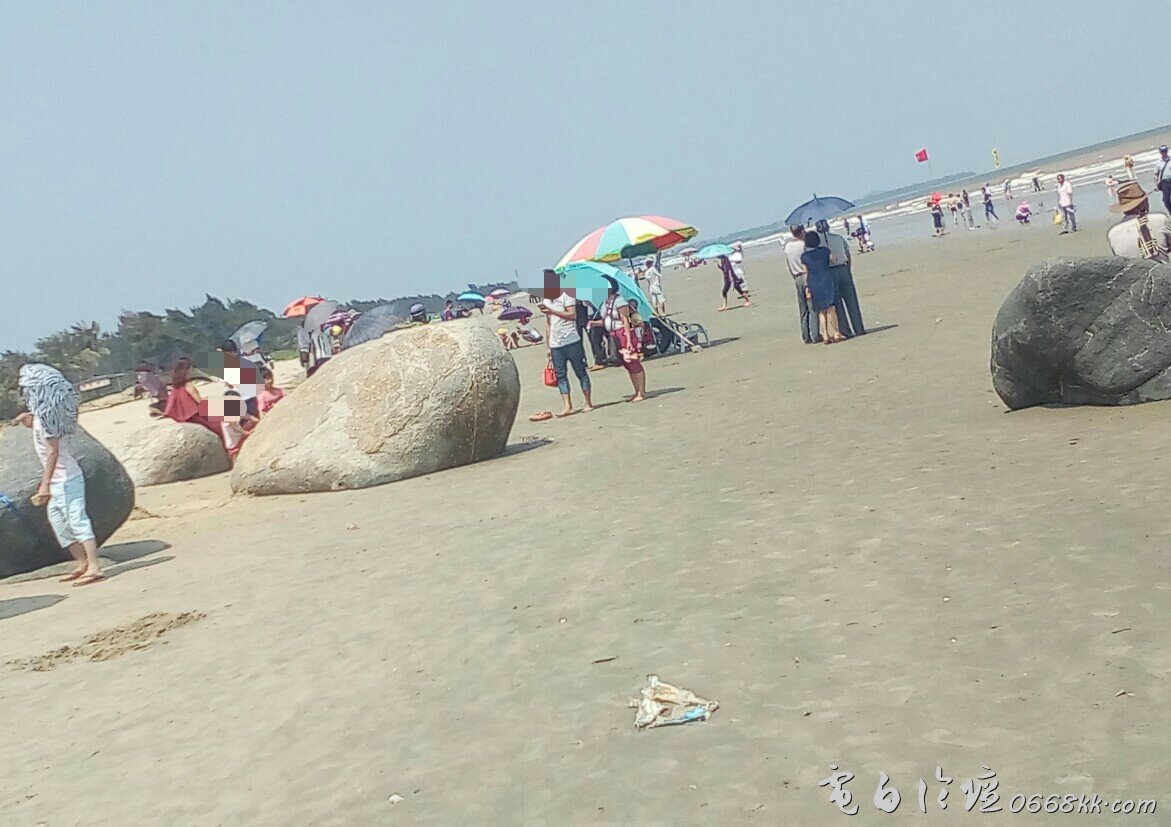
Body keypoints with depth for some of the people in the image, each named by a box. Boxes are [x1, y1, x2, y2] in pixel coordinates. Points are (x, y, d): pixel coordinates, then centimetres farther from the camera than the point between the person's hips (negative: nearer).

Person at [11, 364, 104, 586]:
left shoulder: (44, 414, -18)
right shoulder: (41, 412, 9)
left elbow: (52, 451, -20)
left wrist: (45, 484, -20)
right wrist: (28, 420, 13)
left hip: (64, 479, -10)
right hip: (59, 479, 10)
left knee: (77, 519, -10)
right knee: (57, 519, 16)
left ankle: (94, 567, -10)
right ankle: (82, 564, 21)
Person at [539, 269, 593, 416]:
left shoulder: (566, 295, -3)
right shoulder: (546, 301, 18)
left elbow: (573, 315, -16)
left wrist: (552, 311, -17)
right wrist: (548, 346, 16)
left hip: (571, 342, -6)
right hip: (555, 345, 6)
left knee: (580, 372, 0)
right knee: (560, 375, 0)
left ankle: (588, 402, 6)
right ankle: (568, 406, -2)